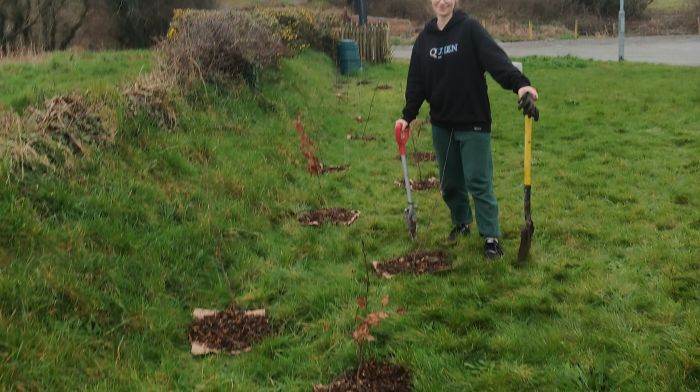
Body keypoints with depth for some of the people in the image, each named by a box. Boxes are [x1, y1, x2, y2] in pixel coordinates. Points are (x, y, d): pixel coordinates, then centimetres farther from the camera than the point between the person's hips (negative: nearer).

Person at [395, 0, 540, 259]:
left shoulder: (469, 29, -10)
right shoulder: (425, 38, 6)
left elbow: (495, 58, -25)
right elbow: (416, 80, 9)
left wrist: (519, 84, -40)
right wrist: (408, 116, 4)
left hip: (473, 122, -5)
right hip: (441, 124, 5)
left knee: (479, 181, -4)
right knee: (449, 180, 14)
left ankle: (491, 236, 5)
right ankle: (461, 222, 35)